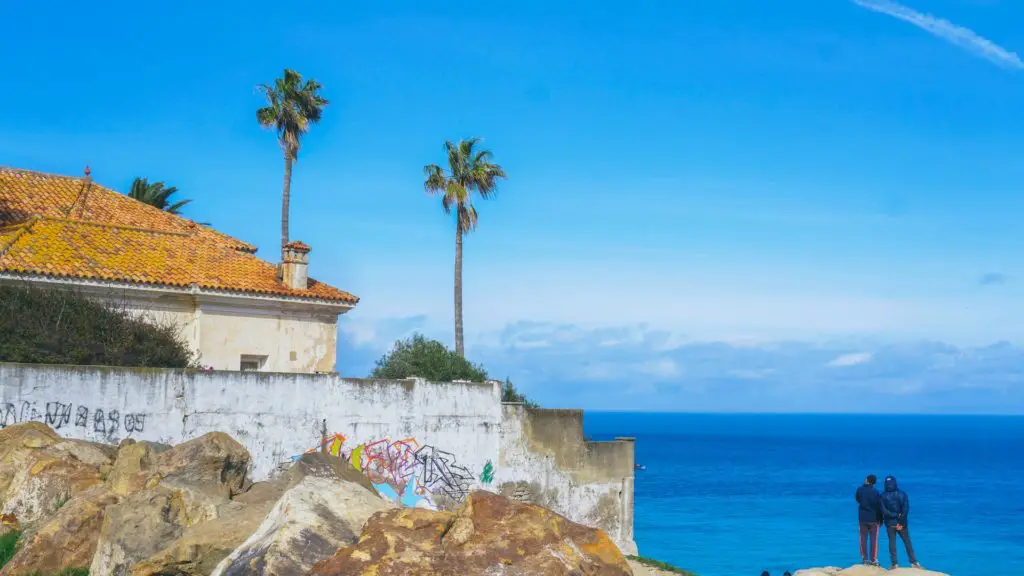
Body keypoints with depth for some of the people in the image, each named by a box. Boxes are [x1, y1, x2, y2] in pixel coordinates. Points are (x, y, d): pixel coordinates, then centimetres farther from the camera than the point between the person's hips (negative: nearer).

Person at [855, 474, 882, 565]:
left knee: (863, 538, 10)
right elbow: (879, 506, -8)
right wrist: (880, 519, 2)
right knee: (874, 539, 4)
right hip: (874, 518, -2)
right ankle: (873, 559, 3)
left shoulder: (860, 489, -7)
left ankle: (864, 558, 11)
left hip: (862, 518, 2)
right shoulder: (876, 492, -13)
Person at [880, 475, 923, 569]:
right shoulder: (902, 494, -4)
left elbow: (884, 511, -13)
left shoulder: (883, 496, -8)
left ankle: (895, 564, 5)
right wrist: (901, 522, -8)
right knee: (907, 542, 11)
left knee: (892, 543, 6)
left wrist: (895, 515, -7)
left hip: (890, 524, -1)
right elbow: (906, 509, -9)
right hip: (902, 523, 1)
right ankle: (913, 562, 12)